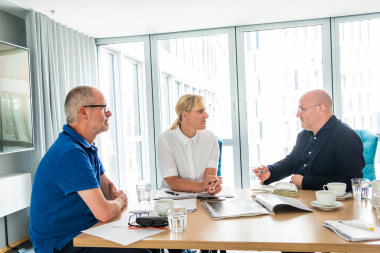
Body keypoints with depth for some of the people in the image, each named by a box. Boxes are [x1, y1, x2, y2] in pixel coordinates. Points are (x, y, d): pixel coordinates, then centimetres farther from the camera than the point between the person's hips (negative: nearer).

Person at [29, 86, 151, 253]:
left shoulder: (88, 147, 8)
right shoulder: (71, 153, -25)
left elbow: (108, 187, 16)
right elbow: (104, 213, -28)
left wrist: (117, 196, -6)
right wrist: (119, 202, -7)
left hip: (85, 231, 9)